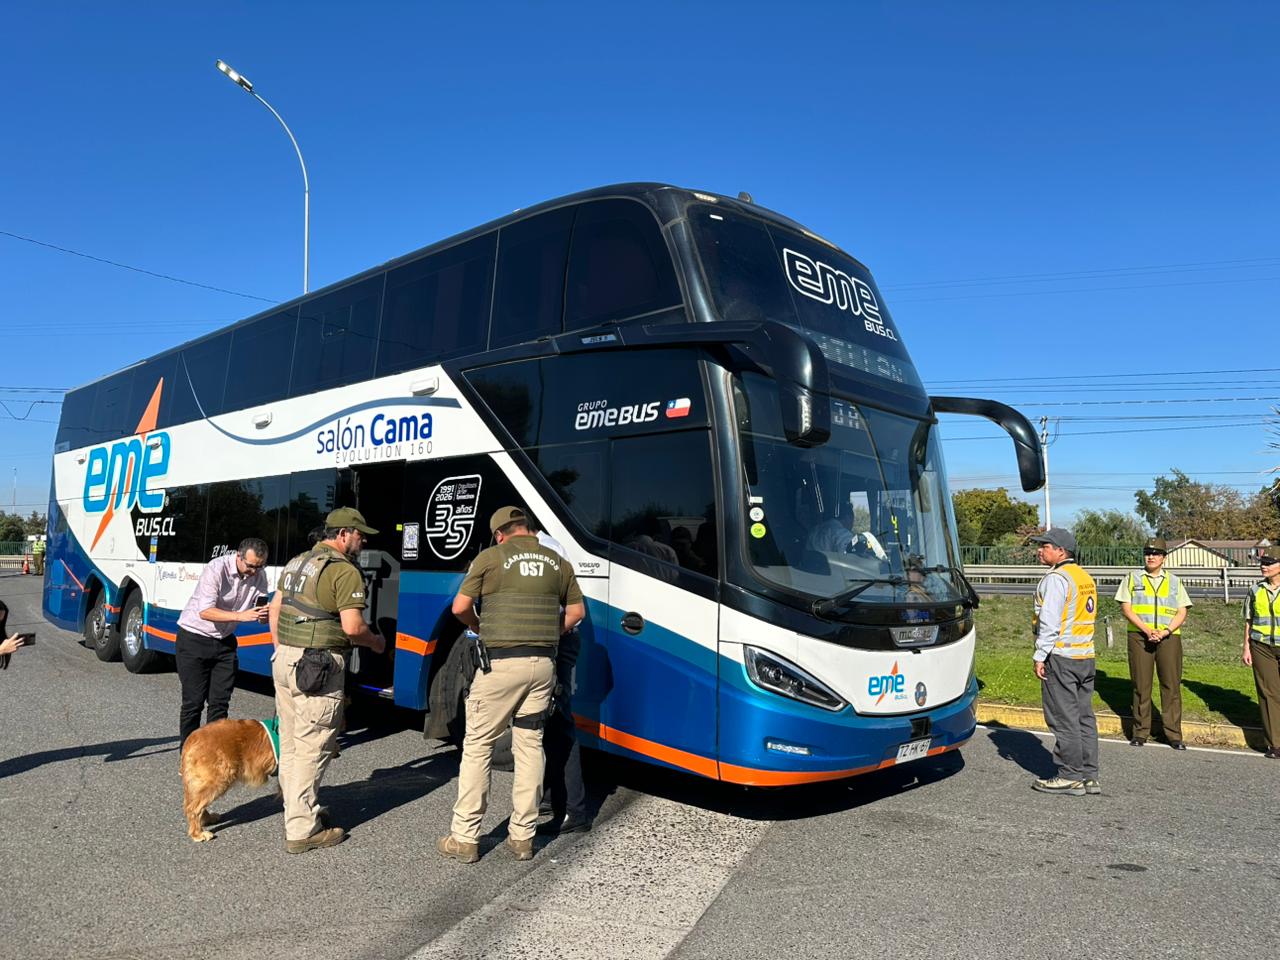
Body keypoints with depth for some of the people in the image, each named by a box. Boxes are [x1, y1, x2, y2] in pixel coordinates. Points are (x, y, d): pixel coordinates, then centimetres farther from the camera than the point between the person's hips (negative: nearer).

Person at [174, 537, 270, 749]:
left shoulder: (258, 575, -6)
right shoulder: (217, 569, -23)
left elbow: (261, 617, -4)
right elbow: (205, 612, -27)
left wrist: (264, 614, -28)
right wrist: (240, 616, -37)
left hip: (224, 642, 5)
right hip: (194, 639, -5)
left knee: (220, 702, 5)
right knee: (194, 702, -1)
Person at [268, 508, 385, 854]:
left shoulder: (296, 562, 14)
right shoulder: (345, 571, -13)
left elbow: (275, 609, 19)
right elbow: (352, 627, -19)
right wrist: (375, 642, 0)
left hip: (284, 660, 9)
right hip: (319, 668, -9)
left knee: (290, 744, 18)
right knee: (312, 748, -1)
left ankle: (296, 811, 33)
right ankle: (302, 831, 6)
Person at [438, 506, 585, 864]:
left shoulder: (490, 557, -2)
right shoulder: (556, 561, 10)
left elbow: (460, 607, -2)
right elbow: (576, 610, 15)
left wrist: (480, 628, 16)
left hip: (501, 663, -4)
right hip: (543, 664, 4)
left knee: (477, 746, 6)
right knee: (530, 745, 12)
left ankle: (464, 838, 10)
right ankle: (522, 836, 18)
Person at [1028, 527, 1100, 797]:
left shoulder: (1056, 579, -13)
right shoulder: (1085, 577, 16)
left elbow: (1050, 621, -19)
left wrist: (1040, 656, -14)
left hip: (1061, 656, -9)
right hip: (1086, 656, 9)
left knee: (1064, 719, -3)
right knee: (1084, 717, 11)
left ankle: (1070, 777, 3)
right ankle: (1089, 776, 16)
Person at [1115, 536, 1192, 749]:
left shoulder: (1174, 581, 13)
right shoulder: (1132, 578, 9)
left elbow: (1182, 612, 6)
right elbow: (1126, 608, 1)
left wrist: (1165, 631, -10)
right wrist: (1146, 630, -11)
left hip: (1169, 637, 1)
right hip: (1139, 636, -1)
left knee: (1171, 685, -1)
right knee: (1141, 685, 2)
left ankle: (1174, 734, 6)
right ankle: (1140, 732, 9)